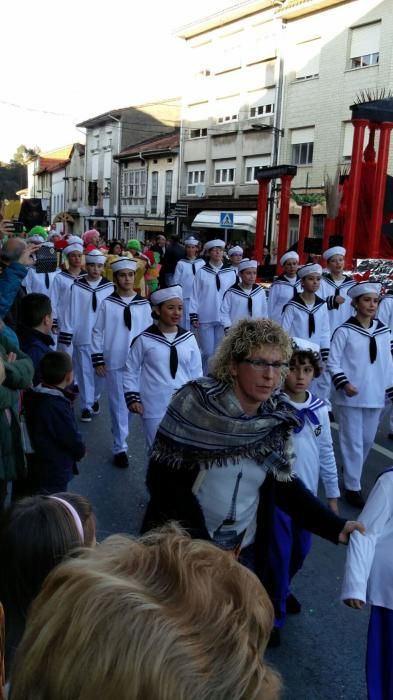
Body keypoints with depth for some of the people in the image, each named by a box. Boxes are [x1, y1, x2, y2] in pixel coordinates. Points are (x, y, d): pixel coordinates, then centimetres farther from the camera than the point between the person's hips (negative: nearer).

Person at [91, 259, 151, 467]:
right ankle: (120, 448, 14)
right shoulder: (107, 304, -3)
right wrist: (98, 360, -3)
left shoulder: (143, 304, 2)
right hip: (114, 363, -1)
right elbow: (97, 333, 0)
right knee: (118, 405, 4)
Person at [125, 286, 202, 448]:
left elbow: (196, 373, 9)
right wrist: (132, 397, -6)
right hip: (155, 408, -3)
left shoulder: (189, 339, 1)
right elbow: (131, 370, 0)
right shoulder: (144, 339, -8)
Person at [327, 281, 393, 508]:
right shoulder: (345, 331, -9)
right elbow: (333, 363, -8)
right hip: (351, 397, -5)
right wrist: (344, 384, -20)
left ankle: (351, 472, 40)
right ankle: (353, 487, 14)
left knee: (368, 440, 17)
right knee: (353, 442, 2)